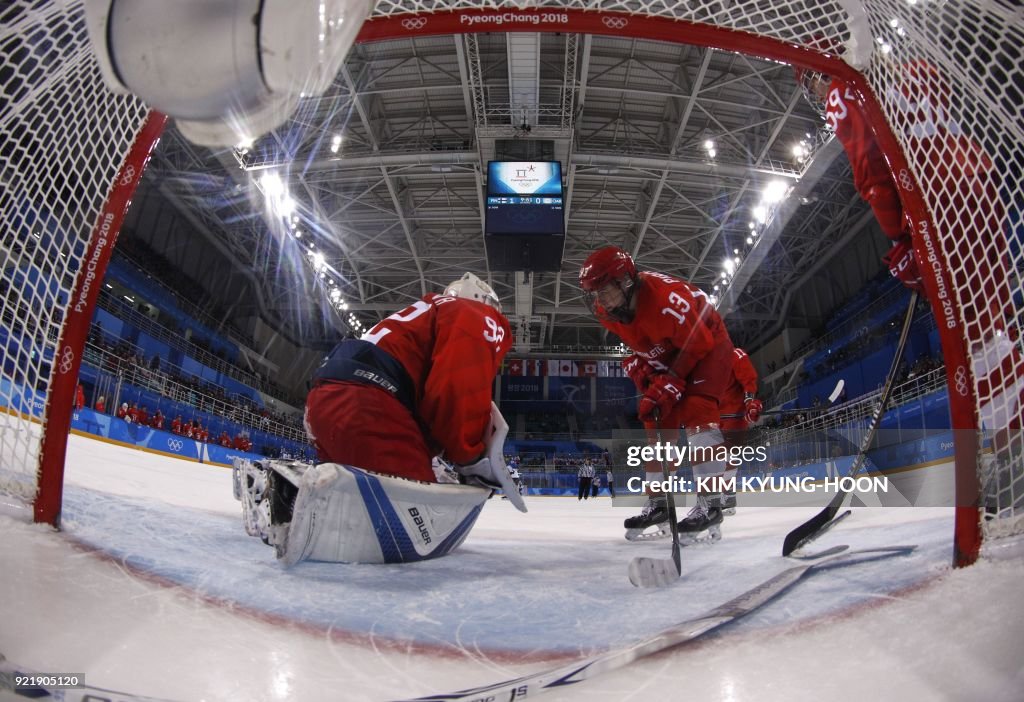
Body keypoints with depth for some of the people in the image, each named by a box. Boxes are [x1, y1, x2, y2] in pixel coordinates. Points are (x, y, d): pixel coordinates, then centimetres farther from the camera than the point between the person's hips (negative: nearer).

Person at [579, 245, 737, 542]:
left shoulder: (665, 297, -37)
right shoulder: (607, 312, -14)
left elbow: (698, 344, -27)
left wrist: (670, 384, -27)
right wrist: (641, 371, -10)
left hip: (709, 346, -8)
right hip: (668, 357, 8)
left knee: (695, 409, -25)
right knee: (657, 420, 3)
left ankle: (710, 502, -23)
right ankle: (657, 503, 11)